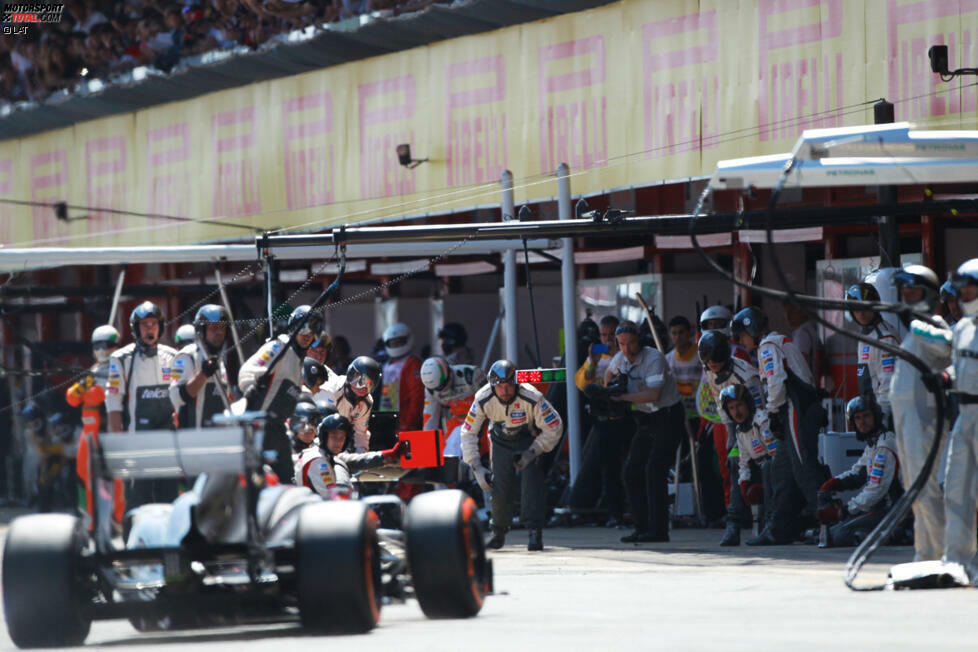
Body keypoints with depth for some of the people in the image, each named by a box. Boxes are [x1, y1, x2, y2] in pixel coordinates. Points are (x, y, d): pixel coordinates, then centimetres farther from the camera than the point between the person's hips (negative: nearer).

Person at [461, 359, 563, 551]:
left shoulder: (531, 398, -34)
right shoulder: (484, 400, -27)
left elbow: (554, 427, -22)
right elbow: (468, 432, -16)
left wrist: (532, 453, -26)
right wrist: (476, 467, -20)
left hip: (529, 439, -2)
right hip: (501, 440, 2)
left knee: (531, 479, -23)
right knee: (500, 486, -4)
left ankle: (535, 532, -21)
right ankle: (499, 532, 20)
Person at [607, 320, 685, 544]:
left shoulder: (654, 358, -20)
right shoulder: (621, 358, 2)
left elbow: (654, 394, -31)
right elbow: (609, 373, 26)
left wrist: (622, 397, -27)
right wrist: (608, 398, 12)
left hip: (668, 416, -8)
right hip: (645, 419, 8)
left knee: (655, 469, -17)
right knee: (632, 470, 1)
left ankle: (658, 529, -18)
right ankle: (642, 527, 5)